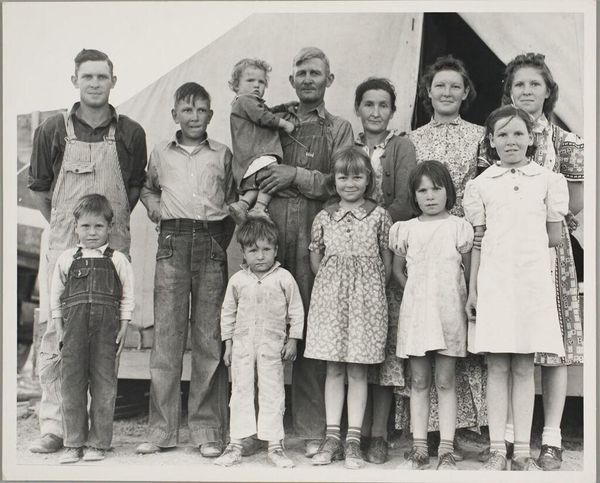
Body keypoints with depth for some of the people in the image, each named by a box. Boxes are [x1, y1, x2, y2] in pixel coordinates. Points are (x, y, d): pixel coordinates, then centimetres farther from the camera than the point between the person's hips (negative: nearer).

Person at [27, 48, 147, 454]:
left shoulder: (130, 133, 7)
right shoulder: (53, 130, 5)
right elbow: (39, 188, 13)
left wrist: (113, 221, 12)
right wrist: (63, 225, 11)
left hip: (114, 245, 1)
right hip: (65, 243, -1)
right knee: (56, 332, -5)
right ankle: (53, 426, 1)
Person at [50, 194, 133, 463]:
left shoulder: (117, 260, 8)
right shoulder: (66, 259, 12)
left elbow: (127, 297, 8)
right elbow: (56, 296, 14)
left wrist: (123, 330, 1)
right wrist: (59, 328, 7)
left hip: (106, 328, -1)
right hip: (74, 325, 1)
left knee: (104, 383, 1)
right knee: (71, 381, 1)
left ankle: (98, 443, 9)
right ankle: (73, 443, 10)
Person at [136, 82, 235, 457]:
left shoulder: (223, 154, 13)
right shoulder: (161, 153, 15)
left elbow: (233, 198, 19)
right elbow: (147, 187, 30)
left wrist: (222, 237, 8)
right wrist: (154, 206, 9)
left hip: (211, 243, 0)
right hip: (172, 242, 0)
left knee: (210, 336, -2)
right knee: (167, 334, -4)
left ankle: (208, 430, 4)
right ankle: (162, 429, 3)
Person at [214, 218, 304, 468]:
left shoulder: (284, 278, -3)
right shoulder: (237, 280, 3)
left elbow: (296, 310, 3)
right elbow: (228, 312, 10)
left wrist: (292, 340, 0)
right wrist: (228, 344, 8)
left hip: (272, 345, -2)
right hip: (242, 343, 2)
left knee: (272, 394, 2)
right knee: (240, 392, 6)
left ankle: (275, 445, 8)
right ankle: (235, 444, 11)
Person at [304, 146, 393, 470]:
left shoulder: (379, 216, 1)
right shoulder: (324, 217, 6)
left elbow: (387, 263, 4)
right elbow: (316, 260, 11)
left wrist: (372, 288, 1)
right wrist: (333, 283, 4)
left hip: (366, 297, -2)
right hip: (329, 297, 2)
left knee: (358, 370, 2)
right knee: (334, 369, 6)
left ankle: (353, 439, 8)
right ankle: (332, 437, 12)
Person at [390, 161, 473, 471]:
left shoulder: (459, 227, 2)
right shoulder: (406, 230, 7)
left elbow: (468, 271, 5)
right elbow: (398, 269, 14)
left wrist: (465, 301, -1)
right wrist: (417, 293, 5)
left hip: (449, 309, -2)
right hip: (415, 310, 2)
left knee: (445, 381, 1)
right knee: (418, 381, 5)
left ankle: (446, 450, 5)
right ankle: (419, 449, 10)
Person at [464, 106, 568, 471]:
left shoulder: (548, 180, 7)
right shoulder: (481, 184, 7)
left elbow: (554, 237, 8)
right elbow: (476, 242, 7)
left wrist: (523, 243, 0)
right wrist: (472, 290, 4)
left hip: (534, 279, 0)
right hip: (494, 280, 0)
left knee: (525, 367, 4)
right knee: (497, 366, 2)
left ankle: (523, 450, 11)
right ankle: (497, 449, 8)